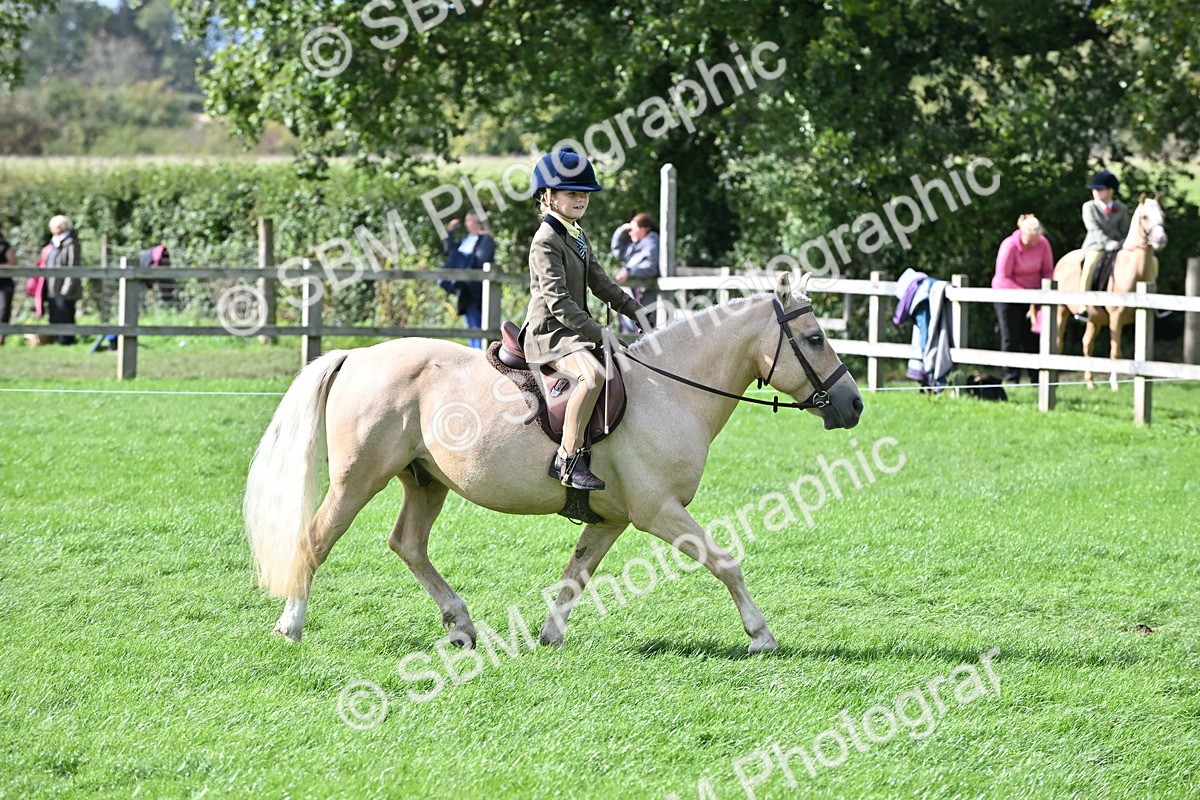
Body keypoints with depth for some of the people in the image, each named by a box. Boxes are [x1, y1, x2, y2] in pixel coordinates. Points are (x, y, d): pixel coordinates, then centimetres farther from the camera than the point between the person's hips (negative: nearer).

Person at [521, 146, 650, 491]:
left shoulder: (579, 236, 17)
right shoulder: (546, 241, -14)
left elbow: (600, 283, 22)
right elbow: (558, 301, -21)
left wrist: (635, 309, 11)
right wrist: (597, 332, -24)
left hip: (576, 329, 10)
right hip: (550, 333, -10)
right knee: (592, 373, -36)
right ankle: (568, 458, -34)